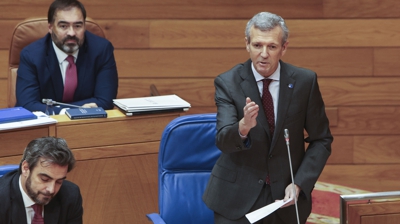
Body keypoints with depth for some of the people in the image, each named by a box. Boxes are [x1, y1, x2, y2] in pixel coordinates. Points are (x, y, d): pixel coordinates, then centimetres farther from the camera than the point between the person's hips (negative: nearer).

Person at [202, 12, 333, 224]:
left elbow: (321, 140, 2)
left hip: (286, 196, 1)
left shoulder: (305, 81, -5)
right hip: (237, 198, -1)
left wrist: (300, 184, -10)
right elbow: (222, 140, -20)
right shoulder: (227, 83, -9)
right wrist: (243, 127, -41)